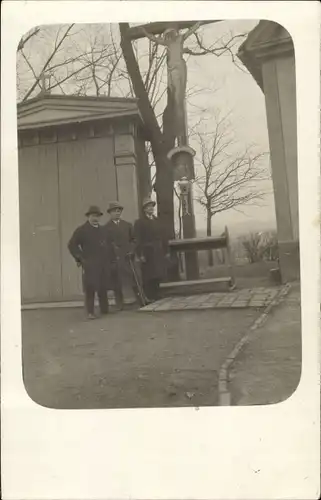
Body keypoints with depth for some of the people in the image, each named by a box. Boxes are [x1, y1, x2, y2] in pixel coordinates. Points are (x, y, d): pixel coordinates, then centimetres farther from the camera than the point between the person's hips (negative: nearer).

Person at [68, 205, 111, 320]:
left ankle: (104, 309, 20)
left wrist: (107, 258, 12)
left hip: (103, 264, 5)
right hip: (89, 265, -5)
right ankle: (90, 312, 3)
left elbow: (106, 245, 23)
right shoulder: (81, 230, 0)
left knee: (103, 288, 8)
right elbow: (71, 245, -3)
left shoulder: (102, 230, 17)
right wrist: (79, 258, -6)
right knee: (90, 288, -4)